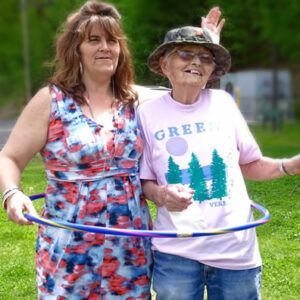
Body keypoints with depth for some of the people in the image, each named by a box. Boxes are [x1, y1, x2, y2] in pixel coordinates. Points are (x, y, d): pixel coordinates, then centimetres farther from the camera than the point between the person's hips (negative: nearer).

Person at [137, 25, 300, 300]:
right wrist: (161, 194, -17)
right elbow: (144, 181, 4)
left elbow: (249, 164, 9)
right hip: (176, 252, -1)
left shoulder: (223, 103, 1)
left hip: (237, 249, 2)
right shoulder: (148, 113, -4)